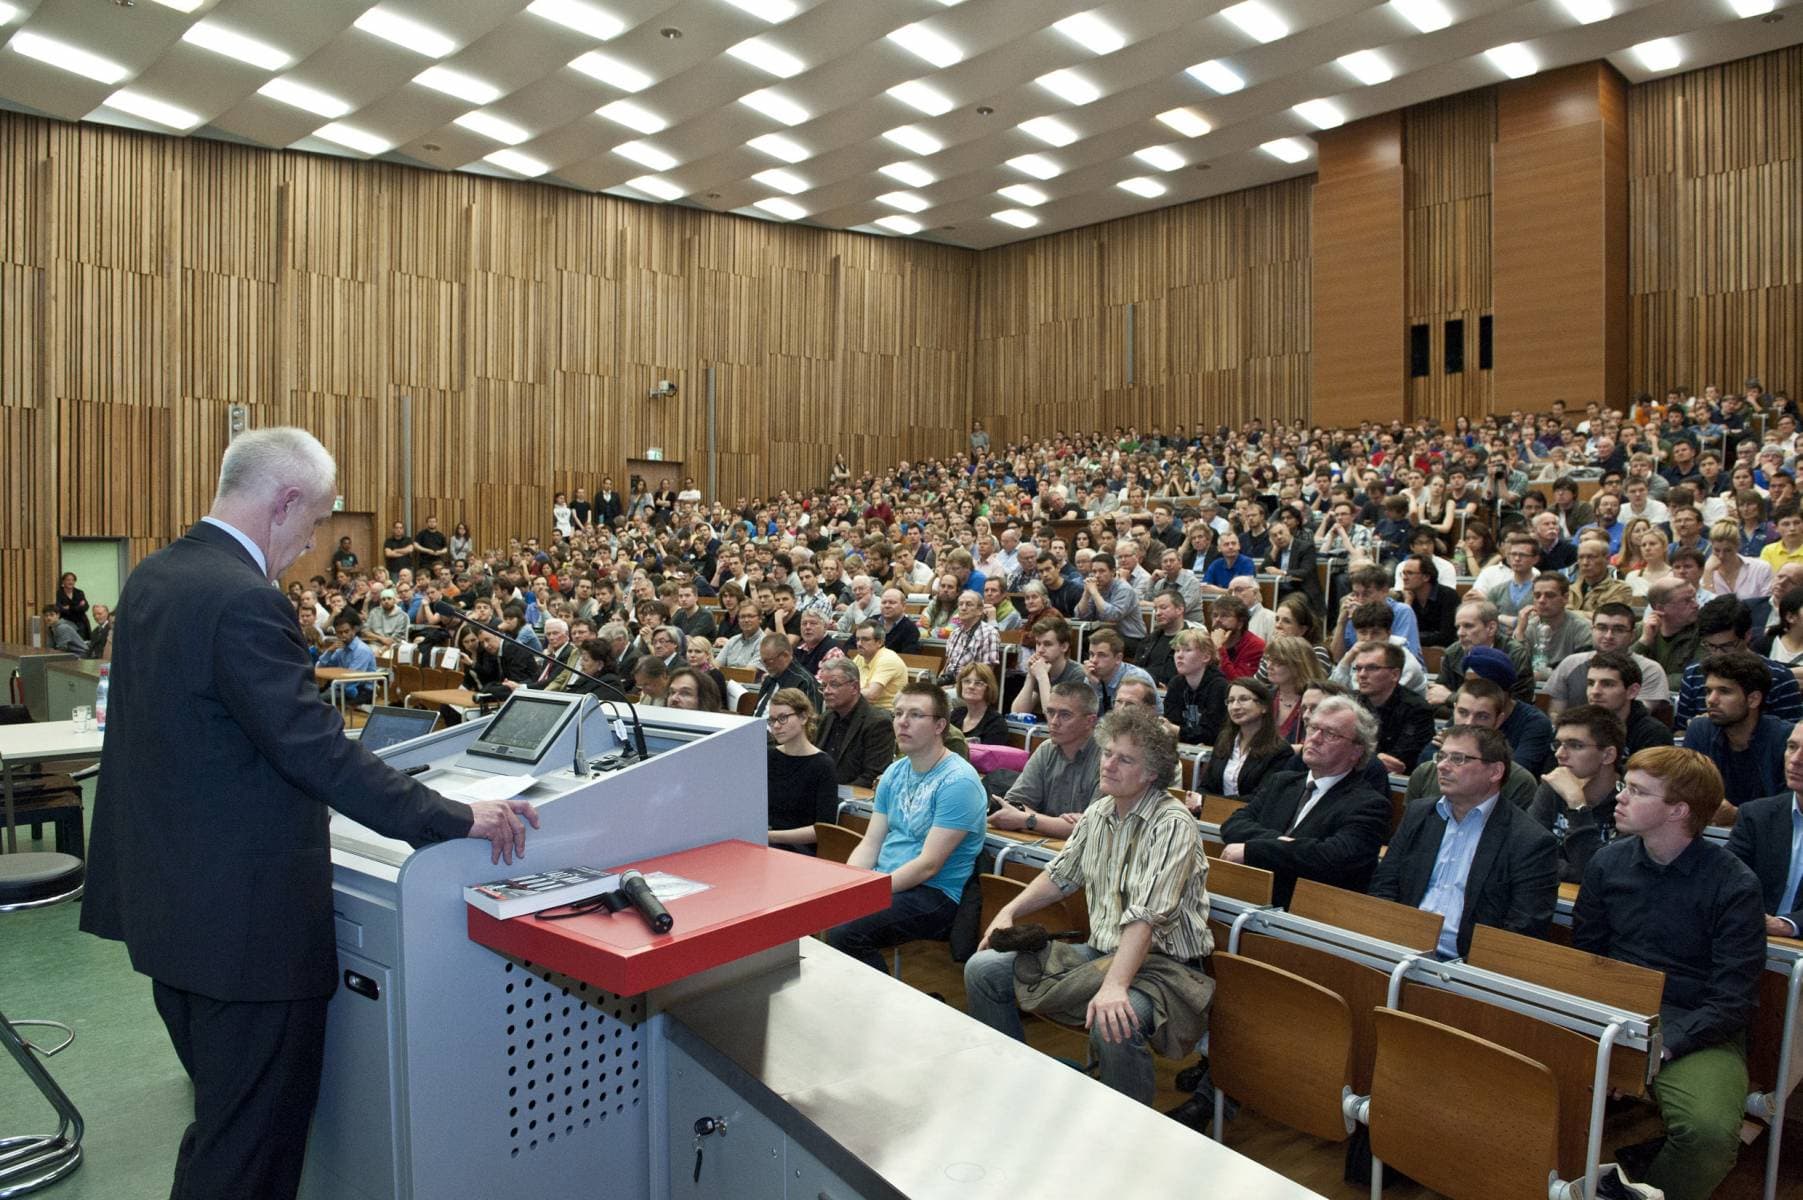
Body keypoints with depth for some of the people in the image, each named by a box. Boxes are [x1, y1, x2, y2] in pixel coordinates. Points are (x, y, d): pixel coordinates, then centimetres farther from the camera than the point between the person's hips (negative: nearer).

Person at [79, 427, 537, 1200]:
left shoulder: (153, 577, 7)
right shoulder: (244, 601, -24)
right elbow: (317, 750, -27)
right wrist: (457, 819, -23)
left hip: (169, 900, 10)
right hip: (243, 919, -10)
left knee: (223, 1119, 25)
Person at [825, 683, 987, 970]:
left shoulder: (958, 781, -14)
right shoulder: (895, 773, 12)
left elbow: (928, 865, -18)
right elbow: (870, 844, 10)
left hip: (934, 894, -7)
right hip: (883, 883, 7)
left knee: (843, 932, -27)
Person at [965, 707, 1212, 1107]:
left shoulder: (1172, 825, -18)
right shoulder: (1098, 813, 7)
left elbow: (1147, 916, -29)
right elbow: (1061, 874, 21)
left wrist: (1114, 985, -39)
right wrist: (1009, 912, 9)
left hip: (1160, 963, -8)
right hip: (1100, 951, 8)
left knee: (1113, 1025, -40)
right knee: (982, 968, 1)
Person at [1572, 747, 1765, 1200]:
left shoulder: (1734, 886, -9)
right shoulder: (1608, 862, 3)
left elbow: (1732, 1002, -11)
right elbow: (1583, 957, 11)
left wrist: (1659, 1048, -21)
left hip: (1696, 1030, -3)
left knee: (1710, 1132, -31)